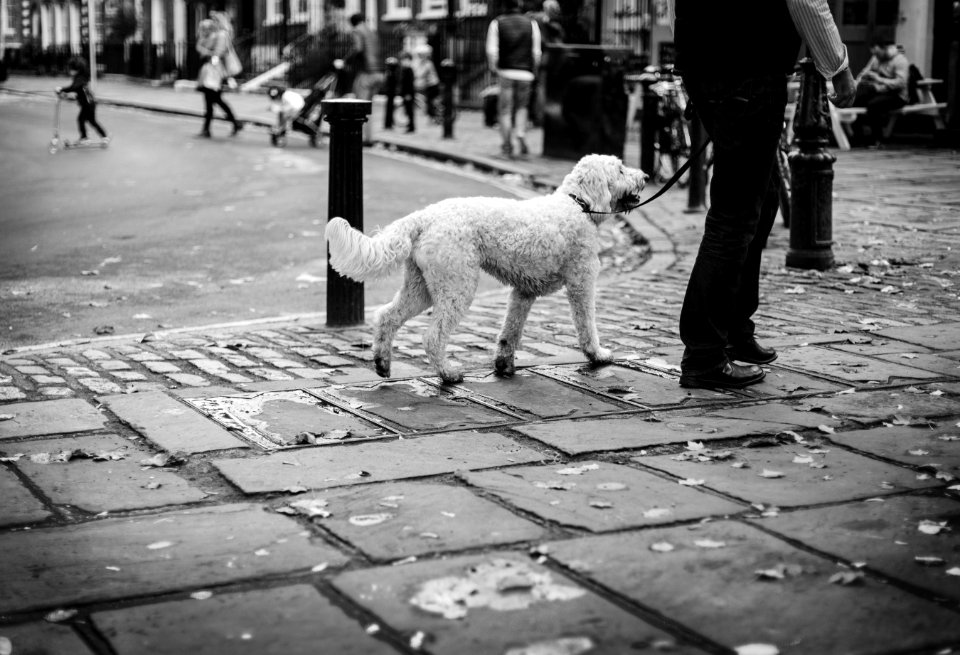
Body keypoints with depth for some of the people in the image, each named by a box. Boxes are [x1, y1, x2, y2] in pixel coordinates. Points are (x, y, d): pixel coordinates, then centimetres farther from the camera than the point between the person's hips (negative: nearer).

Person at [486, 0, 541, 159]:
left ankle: (506, 147, 5)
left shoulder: (497, 23, -1)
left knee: (505, 110, 6)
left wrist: (495, 69, 7)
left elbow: (491, 51, -5)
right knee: (522, 107, 16)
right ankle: (521, 136, -4)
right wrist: (533, 70, 13)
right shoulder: (531, 23, 3)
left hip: (505, 71, -1)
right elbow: (536, 52, 2)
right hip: (525, 73, 1)